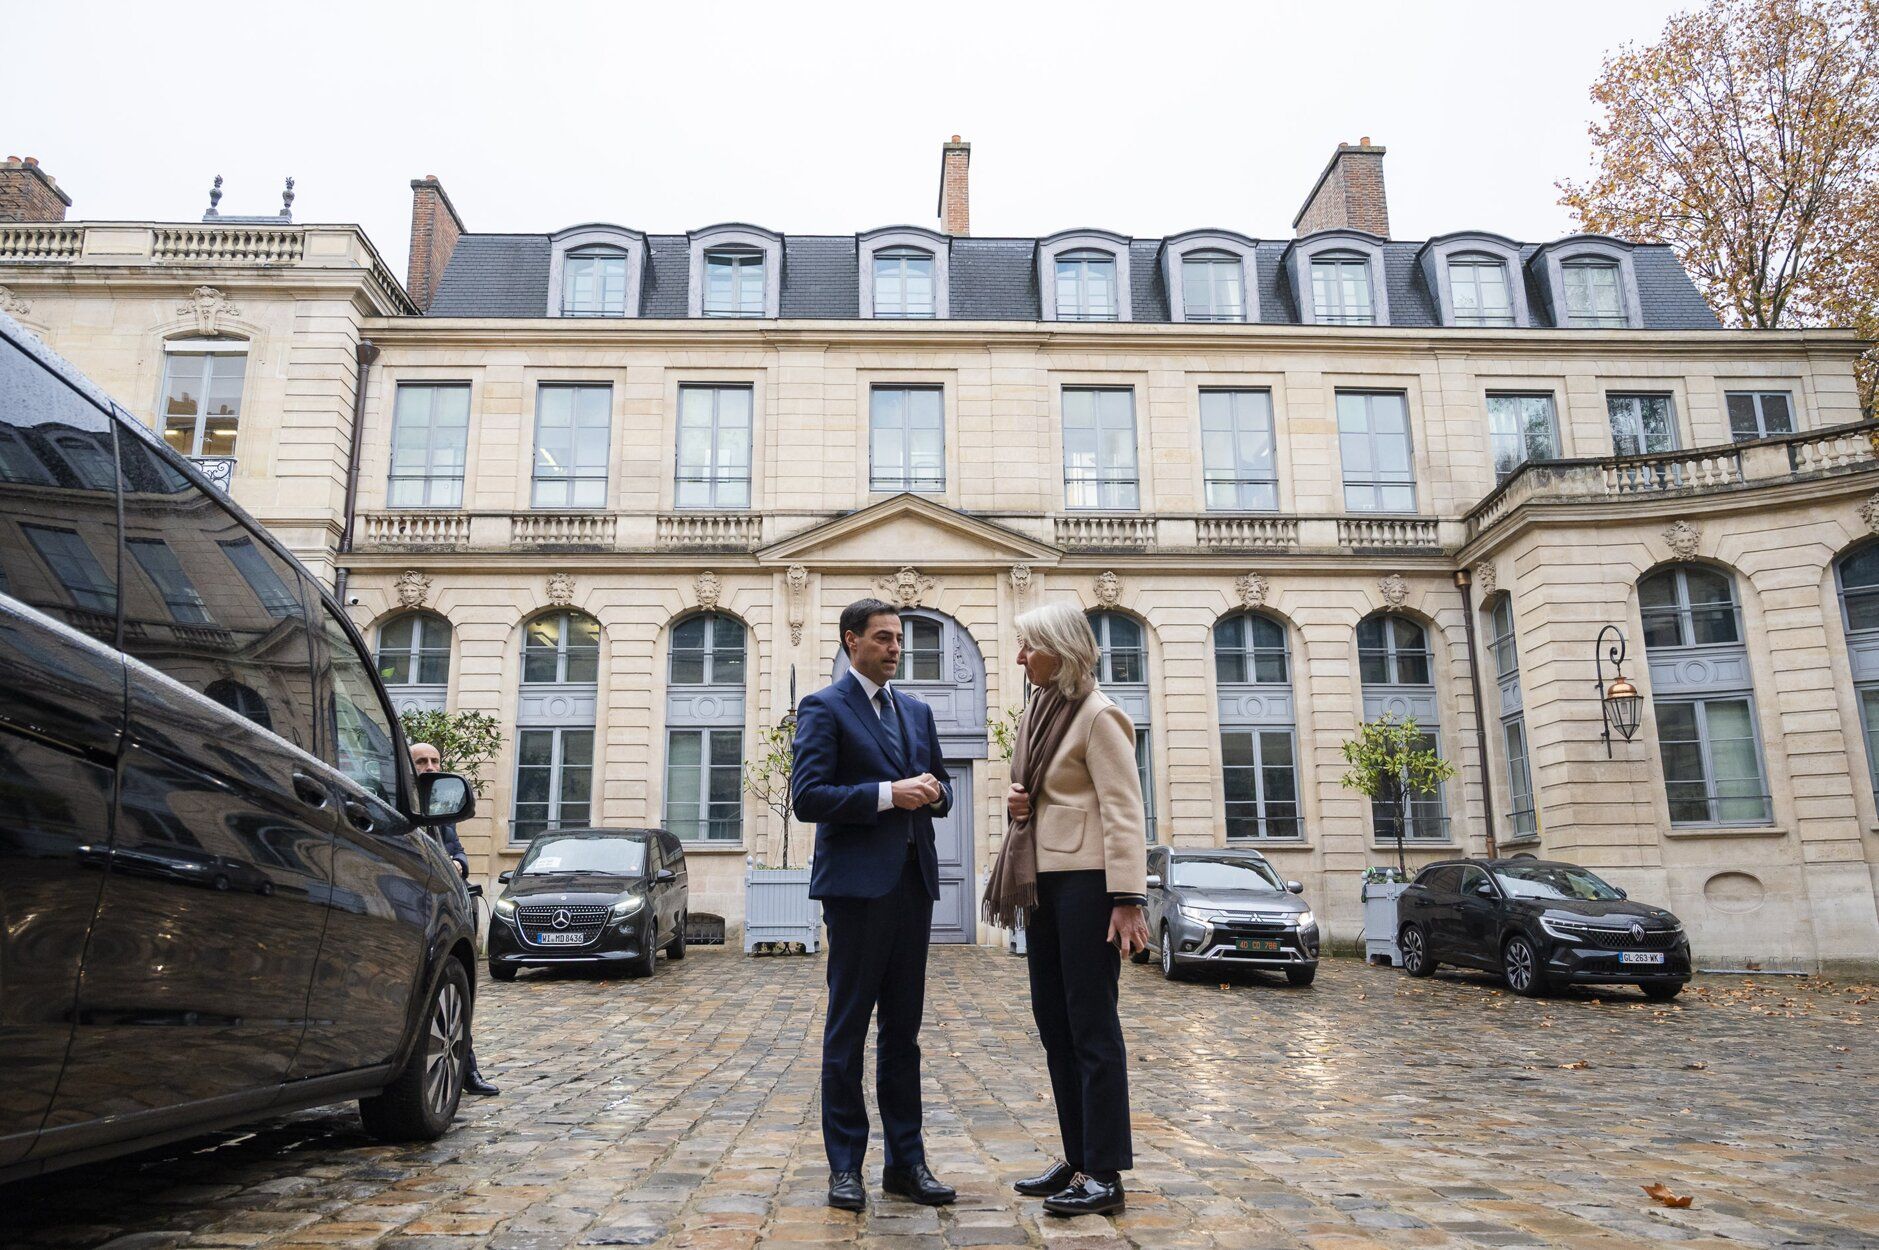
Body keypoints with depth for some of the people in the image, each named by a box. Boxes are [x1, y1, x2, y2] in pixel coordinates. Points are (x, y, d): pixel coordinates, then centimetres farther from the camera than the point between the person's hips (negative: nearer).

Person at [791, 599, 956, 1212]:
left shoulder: (917, 711, 16)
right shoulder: (824, 708, -4)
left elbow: (940, 789, 20)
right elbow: (808, 797, -13)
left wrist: (934, 792, -4)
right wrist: (887, 794, -19)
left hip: (914, 880, 6)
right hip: (858, 883, -6)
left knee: (904, 1029, 12)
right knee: (848, 1028, 3)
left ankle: (906, 1160, 21)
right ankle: (845, 1166, 14)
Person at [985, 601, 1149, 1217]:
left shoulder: (1097, 715, -11)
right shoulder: (1037, 713, 14)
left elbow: (1123, 811, -16)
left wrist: (1127, 898, -21)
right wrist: (1016, 800, 4)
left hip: (1084, 880, -9)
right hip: (1043, 880, 9)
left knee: (1091, 1025, -3)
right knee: (1053, 1021, 12)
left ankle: (1104, 1173, 7)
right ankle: (1077, 1159, 23)